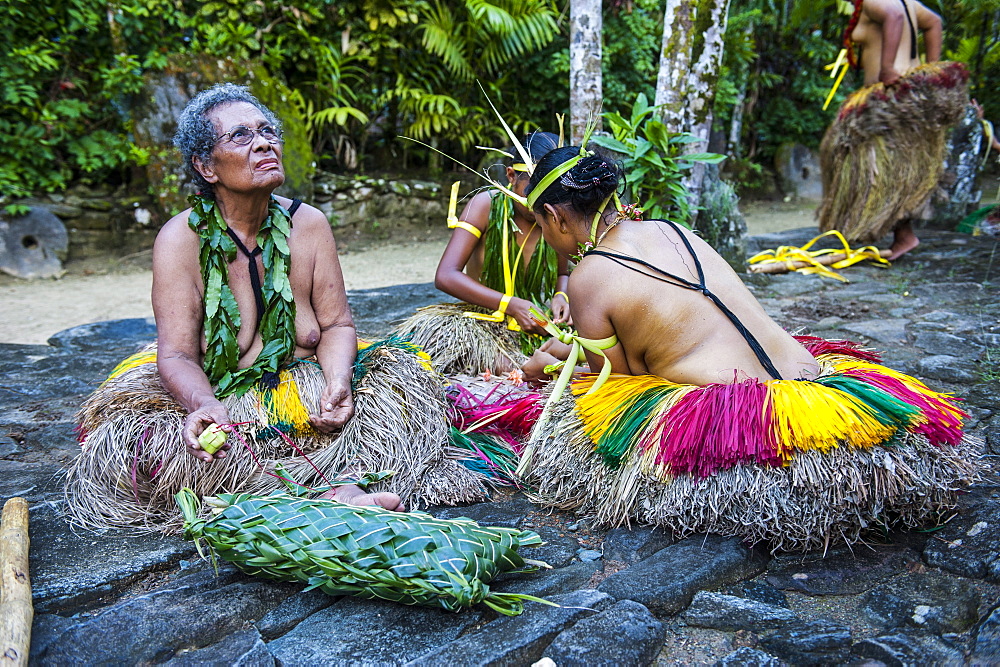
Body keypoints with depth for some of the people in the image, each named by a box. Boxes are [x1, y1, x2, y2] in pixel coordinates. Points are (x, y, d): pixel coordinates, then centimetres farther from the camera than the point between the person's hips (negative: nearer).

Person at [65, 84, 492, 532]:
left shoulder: (308, 224, -4)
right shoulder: (181, 238, -11)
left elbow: (336, 324, -3)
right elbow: (177, 354, -16)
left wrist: (338, 383, -24)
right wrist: (204, 405, -38)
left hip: (304, 394, 3)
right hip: (219, 397, -2)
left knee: (402, 366, -14)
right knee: (126, 438, -31)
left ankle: (352, 481, -37)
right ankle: (324, 497, -38)